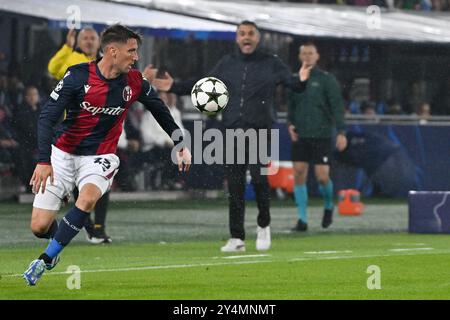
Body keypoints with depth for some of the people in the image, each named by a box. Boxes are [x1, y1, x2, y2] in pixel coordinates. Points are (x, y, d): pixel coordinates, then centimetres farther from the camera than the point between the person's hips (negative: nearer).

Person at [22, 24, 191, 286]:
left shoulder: (136, 83, -5)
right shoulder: (78, 76, -16)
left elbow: (160, 110, 17)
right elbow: (47, 117, -17)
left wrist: (181, 145, 18)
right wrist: (44, 161, -27)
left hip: (100, 156, 1)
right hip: (63, 153, -1)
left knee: (88, 198, -33)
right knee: (39, 226, -8)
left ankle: (47, 259, -19)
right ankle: (57, 237, 31)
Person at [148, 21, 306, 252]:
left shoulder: (271, 64, 5)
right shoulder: (228, 64, 15)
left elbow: (293, 83, -3)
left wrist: (302, 80, -26)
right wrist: (173, 87, 14)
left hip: (259, 131, -3)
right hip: (232, 131, 4)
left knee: (258, 177, -18)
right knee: (235, 185, 2)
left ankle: (263, 225, 6)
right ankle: (237, 238, 7)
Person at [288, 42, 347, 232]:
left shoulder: (327, 79, -2)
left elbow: (337, 106, -6)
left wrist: (341, 132, -14)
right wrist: (290, 123, 2)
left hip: (321, 135, -4)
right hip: (300, 136, 4)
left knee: (322, 176, -7)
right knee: (299, 174, -3)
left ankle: (328, 206, 23)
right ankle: (302, 219, 3)